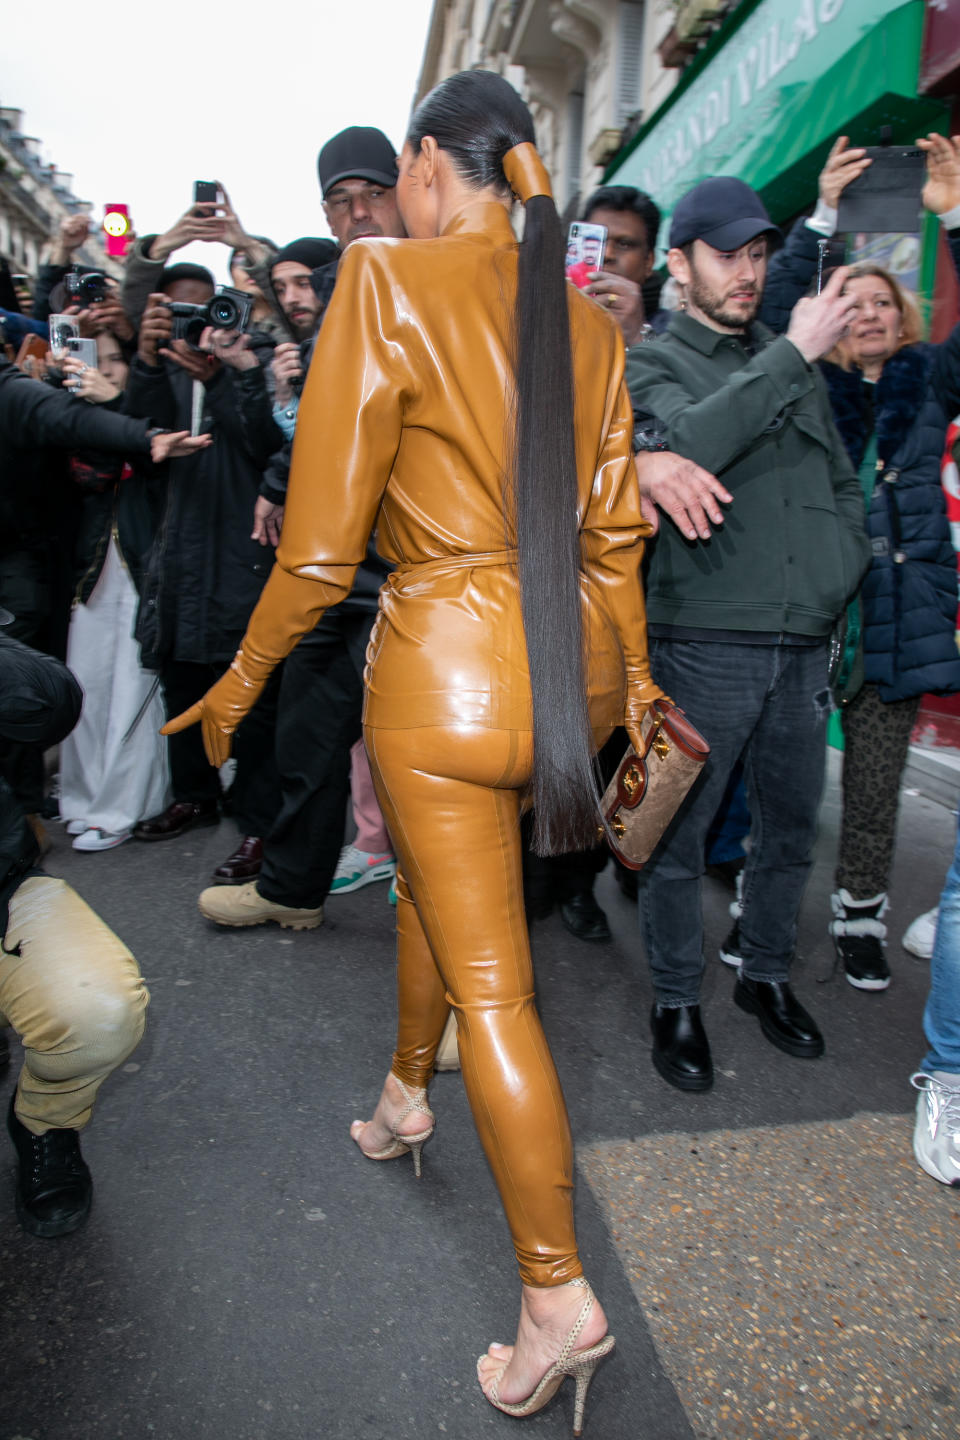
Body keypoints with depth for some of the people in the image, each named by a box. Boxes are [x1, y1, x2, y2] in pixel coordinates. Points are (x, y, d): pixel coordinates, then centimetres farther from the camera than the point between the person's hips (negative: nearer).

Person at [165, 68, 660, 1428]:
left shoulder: (389, 277, -8)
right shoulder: (589, 319, 9)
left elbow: (322, 537, -12)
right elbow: (613, 527, 11)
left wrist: (242, 680, 1)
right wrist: (628, 674, 23)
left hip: (446, 661, -7)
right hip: (569, 659, 7)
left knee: (490, 983, 4)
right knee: (429, 865, 29)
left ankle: (559, 1298, 18)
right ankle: (408, 1094, 50)